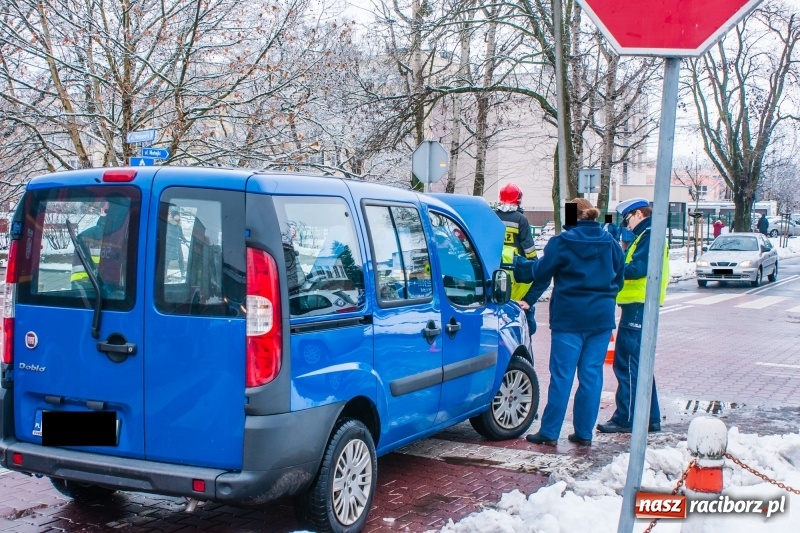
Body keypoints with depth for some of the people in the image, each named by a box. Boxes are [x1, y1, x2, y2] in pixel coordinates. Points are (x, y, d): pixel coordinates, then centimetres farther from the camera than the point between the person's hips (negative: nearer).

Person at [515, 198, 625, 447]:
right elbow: (618, 279, 15)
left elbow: (540, 271, -1)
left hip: (569, 316, -4)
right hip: (601, 317, 4)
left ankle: (549, 432, 4)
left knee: (562, 374, -1)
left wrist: (517, 264, 15)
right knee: (592, 374, 7)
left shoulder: (563, 242, -7)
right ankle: (584, 433, 11)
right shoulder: (611, 243, 7)